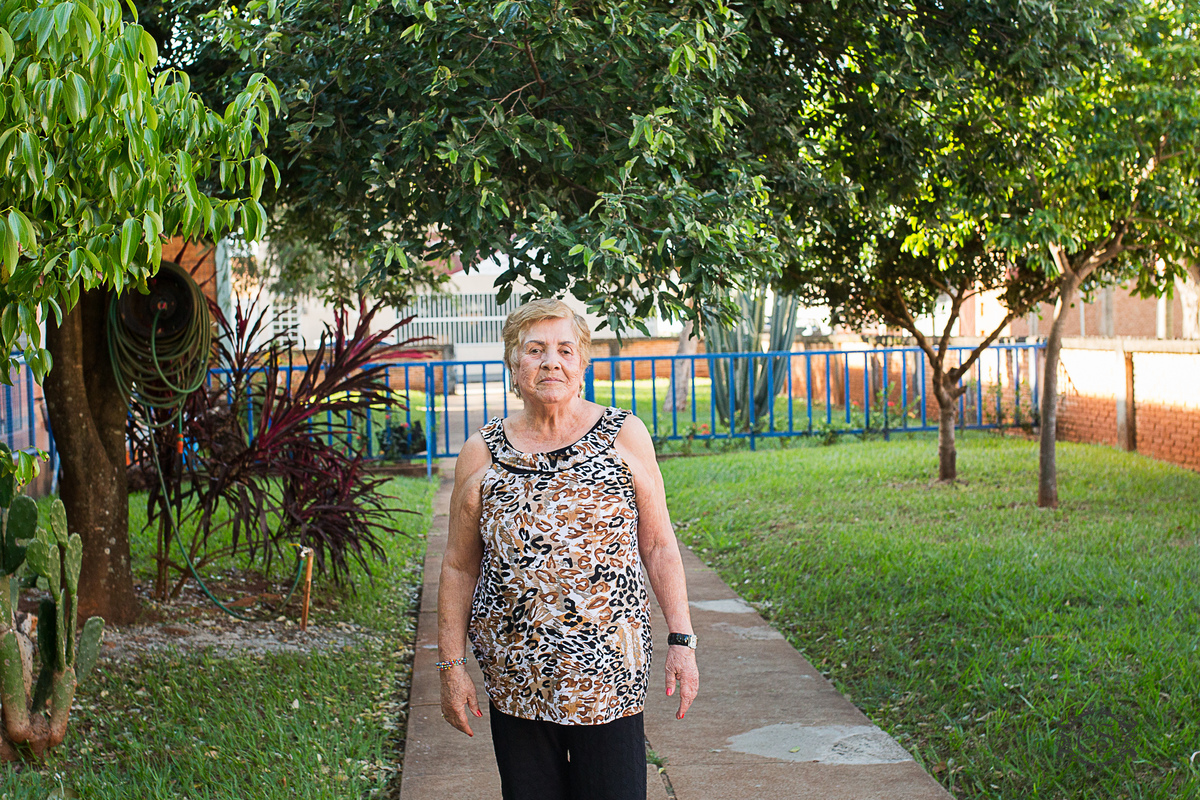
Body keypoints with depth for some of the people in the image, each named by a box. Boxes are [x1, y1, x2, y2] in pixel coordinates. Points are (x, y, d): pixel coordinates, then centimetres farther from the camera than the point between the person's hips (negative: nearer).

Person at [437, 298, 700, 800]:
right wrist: (452, 664, 5)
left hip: (607, 673, -1)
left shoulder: (623, 437, 1)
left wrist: (681, 639, -2)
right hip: (515, 681, 2)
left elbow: (659, 545, 4)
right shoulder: (482, 454, 4)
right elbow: (459, 567, 8)